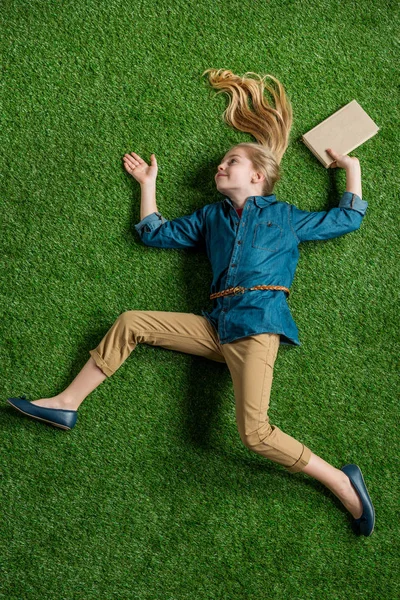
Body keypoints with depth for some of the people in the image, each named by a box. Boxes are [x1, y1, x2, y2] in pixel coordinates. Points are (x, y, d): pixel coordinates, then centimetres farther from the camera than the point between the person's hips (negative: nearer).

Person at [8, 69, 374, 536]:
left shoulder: (283, 216, 13)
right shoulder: (211, 217, 24)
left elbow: (347, 219, 21)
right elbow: (154, 234, 25)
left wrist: (352, 169, 23)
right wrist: (147, 182, 30)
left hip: (258, 322, -5)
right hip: (218, 326, 6)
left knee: (254, 433, -23)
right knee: (130, 323, -3)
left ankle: (341, 481, -10)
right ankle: (67, 404, 5)